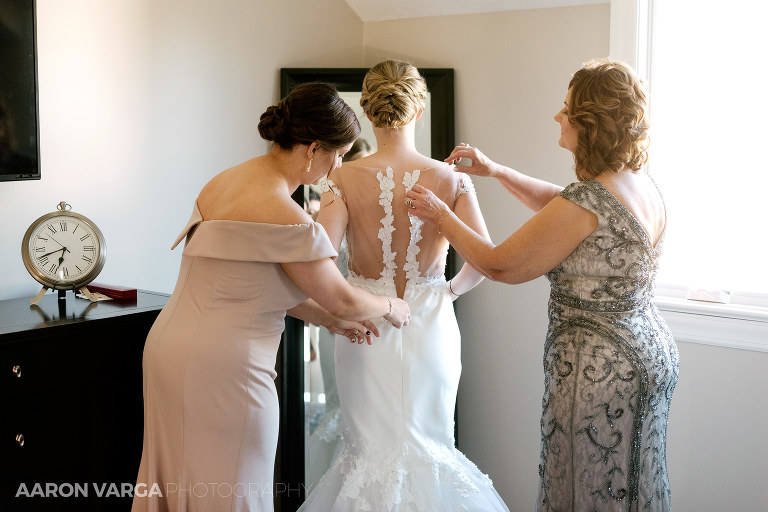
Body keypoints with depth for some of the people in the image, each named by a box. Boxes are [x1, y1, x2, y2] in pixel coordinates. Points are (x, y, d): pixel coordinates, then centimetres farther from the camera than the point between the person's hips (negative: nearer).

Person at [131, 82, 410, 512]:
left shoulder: (226, 181, 8)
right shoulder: (287, 218, -20)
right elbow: (343, 299, -7)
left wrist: (330, 320, 19)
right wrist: (391, 308, 14)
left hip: (168, 348, 9)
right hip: (222, 369, -9)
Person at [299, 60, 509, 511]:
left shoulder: (344, 179, -10)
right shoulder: (451, 179, -8)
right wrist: (453, 289, 5)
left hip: (366, 325, 0)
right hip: (431, 323, 1)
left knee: (371, 447, 12)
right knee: (429, 445, 16)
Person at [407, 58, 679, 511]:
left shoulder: (586, 202, -24)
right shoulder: (644, 185, 4)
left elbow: (501, 266, -13)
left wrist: (441, 215, -1)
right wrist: (497, 171, 18)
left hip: (600, 368, -9)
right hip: (654, 351, 9)